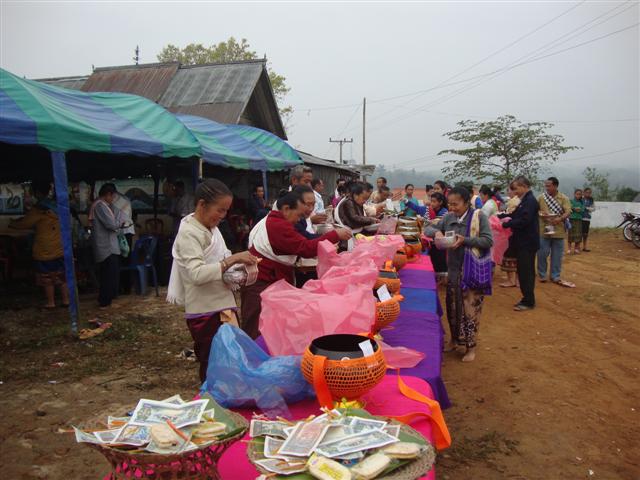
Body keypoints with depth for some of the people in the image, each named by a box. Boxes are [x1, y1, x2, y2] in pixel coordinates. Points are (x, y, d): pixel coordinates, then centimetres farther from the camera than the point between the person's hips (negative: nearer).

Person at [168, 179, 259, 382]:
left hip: (222, 305, 8)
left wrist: (239, 263, 3)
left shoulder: (212, 228, 11)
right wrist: (232, 260, -27)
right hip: (205, 311, -8)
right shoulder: (188, 233, -15)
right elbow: (197, 274, -26)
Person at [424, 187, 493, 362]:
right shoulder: (448, 218, 4)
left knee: (470, 309, 0)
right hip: (453, 270, 5)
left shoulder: (479, 217, -9)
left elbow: (488, 241, -14)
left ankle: (471, 346, 15)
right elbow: (427, 229, 9)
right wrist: (436, 232, -14)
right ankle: (454, 339, 32)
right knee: (452, 307, 14)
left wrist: (465, 240, -25)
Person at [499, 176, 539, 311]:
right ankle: (527, 299, 24)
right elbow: (517, 215, 16)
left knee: (526, 272, -3)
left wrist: (507, 224, -17)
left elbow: (524, 221, -25)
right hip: (523, 242, 10)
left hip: (527, 243, -10)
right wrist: (503, 216, 3)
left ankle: (528, 301, 5)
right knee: (524, 271, 15)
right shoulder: (525, 200, 13)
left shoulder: (530, 201, -17)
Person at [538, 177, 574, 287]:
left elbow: (568, 212, -8)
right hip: (543, 230, 0)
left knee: (557, 255, 7)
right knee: (542, 254, 4)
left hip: (558, 231, 0)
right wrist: (540, 213, -13)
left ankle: (555, 277, 18)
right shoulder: (541, 198, 3)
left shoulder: (563, 198, 0)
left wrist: (559, 219, -27)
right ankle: (542, 275, 19)